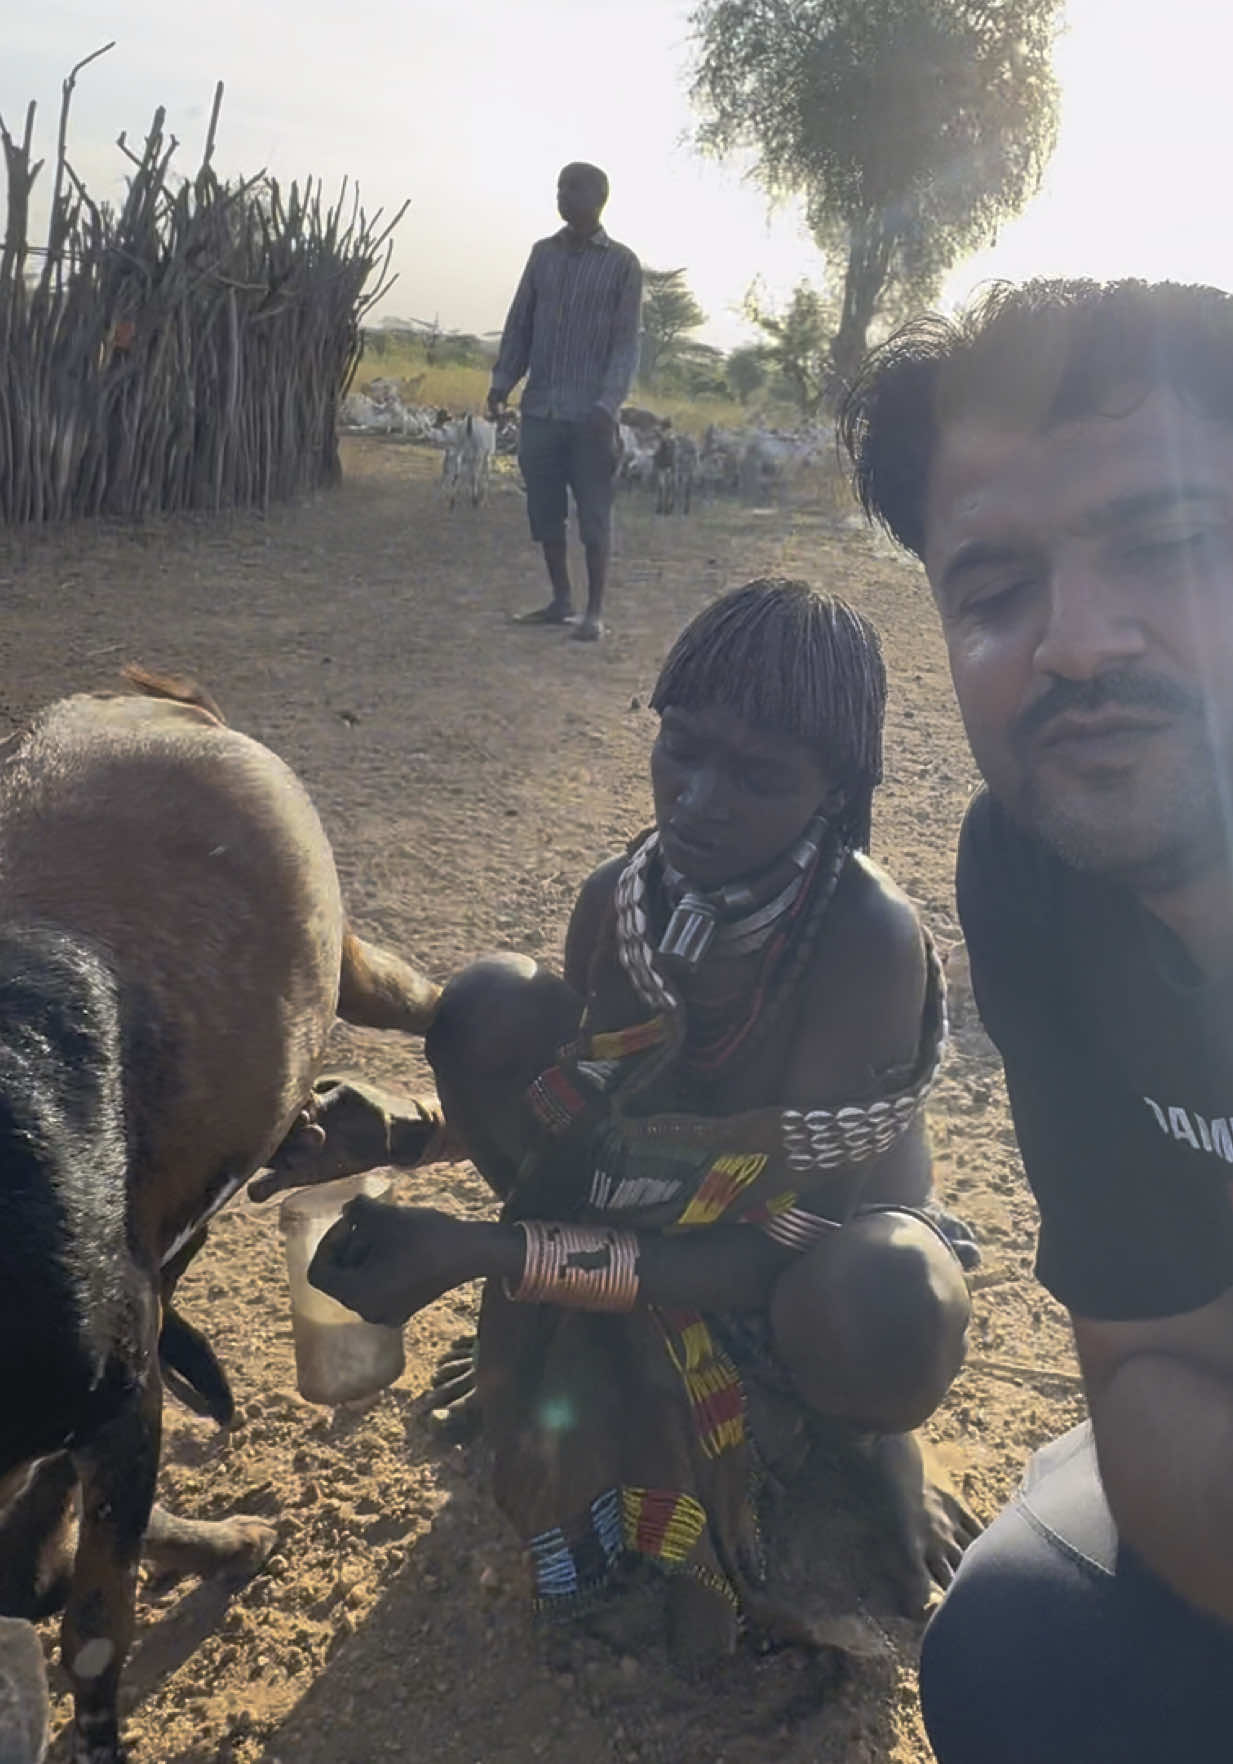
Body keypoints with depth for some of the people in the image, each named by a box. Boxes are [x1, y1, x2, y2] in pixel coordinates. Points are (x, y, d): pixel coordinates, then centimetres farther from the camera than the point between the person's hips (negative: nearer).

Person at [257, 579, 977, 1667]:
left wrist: (482, 1252, -37)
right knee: (492, 1006, -18)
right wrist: (404, 1135, -20)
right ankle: (592, 1386, -4)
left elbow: (776, 1247, -31)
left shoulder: (868, 935, -31)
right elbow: (578, 1105, -1)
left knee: (883, 1315, -42)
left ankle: (871, 1443, -1)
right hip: (655, 1219, 4)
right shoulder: (622, 897, -16)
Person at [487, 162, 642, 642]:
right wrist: (502, 381, 1)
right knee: (544, 511, 8)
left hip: (590, 413, -5)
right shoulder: (543, 253, 13)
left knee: (594, 515, -1)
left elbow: (626, 341, -5)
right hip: (539, 408, 5)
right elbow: (520, 323, 14)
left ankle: (594, 611, 6)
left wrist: (608, 404, -18)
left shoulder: (622, 263, 0)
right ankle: (561, 600, 20)